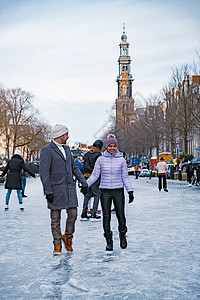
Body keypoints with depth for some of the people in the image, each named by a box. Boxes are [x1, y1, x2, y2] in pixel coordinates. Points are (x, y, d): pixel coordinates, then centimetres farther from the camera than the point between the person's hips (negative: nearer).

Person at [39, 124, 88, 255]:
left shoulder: (66, 148, 15)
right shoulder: (47, 150, -9)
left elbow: (74, 167, 20)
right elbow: (44, 173, -13)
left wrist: (84, 182, 13)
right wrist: (48, 191, -17)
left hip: (70, 187, 6)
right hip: (55, 189, -6)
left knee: (73, 214, 3)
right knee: (55, 218, 2)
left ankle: (68, 236, 26)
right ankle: (57, 244, 13)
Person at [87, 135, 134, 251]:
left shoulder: (121, 160, 3)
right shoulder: (101, 159, 2)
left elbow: (125, 177, 7)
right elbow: (95, 175, 5)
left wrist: (130, 191, 1)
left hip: (118, 191, 0)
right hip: (105, 191, 0)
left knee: (121, 216, 0)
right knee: (106, 217, 1)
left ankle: (123, 237, 26)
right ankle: (109, 241, 13)